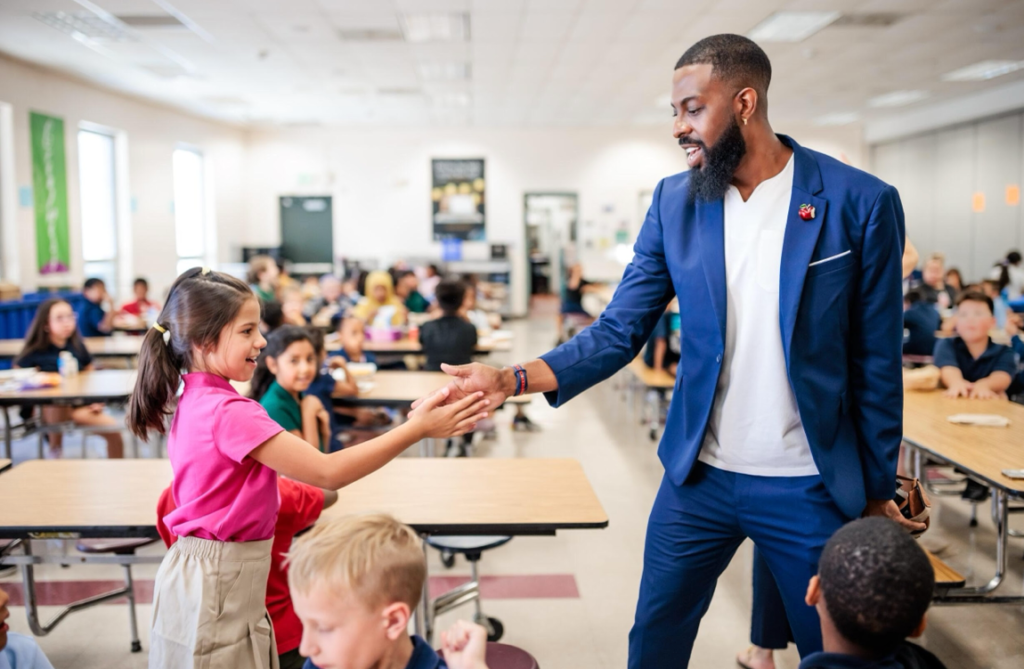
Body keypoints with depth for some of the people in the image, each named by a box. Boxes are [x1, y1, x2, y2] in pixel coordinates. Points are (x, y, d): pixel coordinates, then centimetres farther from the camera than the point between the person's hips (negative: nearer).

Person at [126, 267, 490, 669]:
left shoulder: (194, 402, 6)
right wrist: (417, 428, -27)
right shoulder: (230, 412, -24)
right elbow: (327, 472, -27)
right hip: (221, 583, -9)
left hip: (198, 571, 9)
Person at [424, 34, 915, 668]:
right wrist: (513, 379, -18)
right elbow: (619, 332, -3)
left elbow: (876, 365, -4)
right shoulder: (675, 201, -1)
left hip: (810, 489, -2)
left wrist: (878, 490, 2)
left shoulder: (862, 203, -10)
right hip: (697, 479, 3)